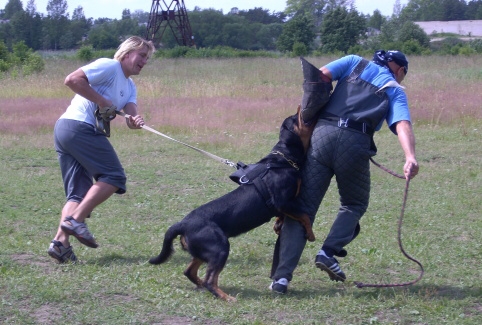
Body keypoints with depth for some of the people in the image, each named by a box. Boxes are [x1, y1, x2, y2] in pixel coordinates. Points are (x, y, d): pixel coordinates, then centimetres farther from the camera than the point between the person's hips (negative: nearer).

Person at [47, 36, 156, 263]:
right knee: (113, 177, -8)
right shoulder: (109, 67, -5)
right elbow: (72, 80, -16)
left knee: (79, 193, 5)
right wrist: (103, 102, -15)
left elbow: (131, 110, 6)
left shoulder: (129, 86, 24)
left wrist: (134, 120, -18)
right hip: (81, 127, -10)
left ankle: (61, 242, -8)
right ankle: (75, 220, -14)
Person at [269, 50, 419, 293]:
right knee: (354, 204, 24)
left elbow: (320, 75, 8)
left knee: (302, 208, 2)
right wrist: (410, 157, -17)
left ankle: (281, 276, -6)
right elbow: (402, 125, -1)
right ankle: (329, 252, 3)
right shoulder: (395, 90, 18)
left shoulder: (355, 63, 25)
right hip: (354, 144, -2)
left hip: (322, 134, 2)